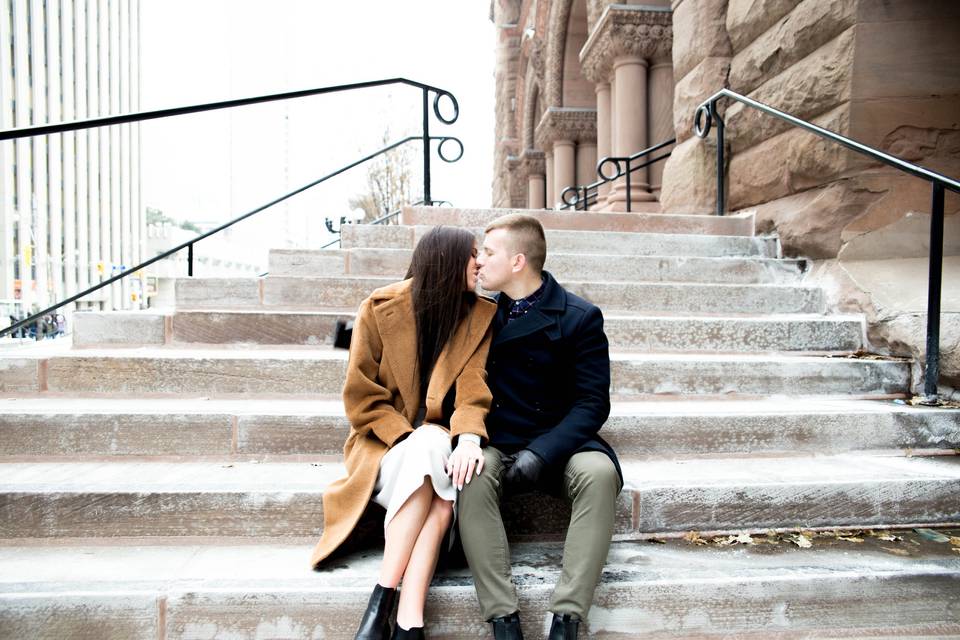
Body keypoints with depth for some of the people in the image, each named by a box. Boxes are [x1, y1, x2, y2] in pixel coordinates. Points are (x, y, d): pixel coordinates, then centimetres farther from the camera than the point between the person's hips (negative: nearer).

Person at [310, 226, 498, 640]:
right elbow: (361, 397, -6)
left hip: (441, 445, 2)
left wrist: (467, 438, -31)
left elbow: (473, 387, -11)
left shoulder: (481, 315, -1)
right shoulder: (380, 309, -7)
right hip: (386, 442, -1)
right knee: (428, 454, -33)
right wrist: (413, 439, -19)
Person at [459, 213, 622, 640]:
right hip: (496, 446, 2)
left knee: (599, 472, -32)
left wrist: (542, 453, -22)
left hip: (559, 445, -1)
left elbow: (592, 403, -10)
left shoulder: (581, 317, -5)